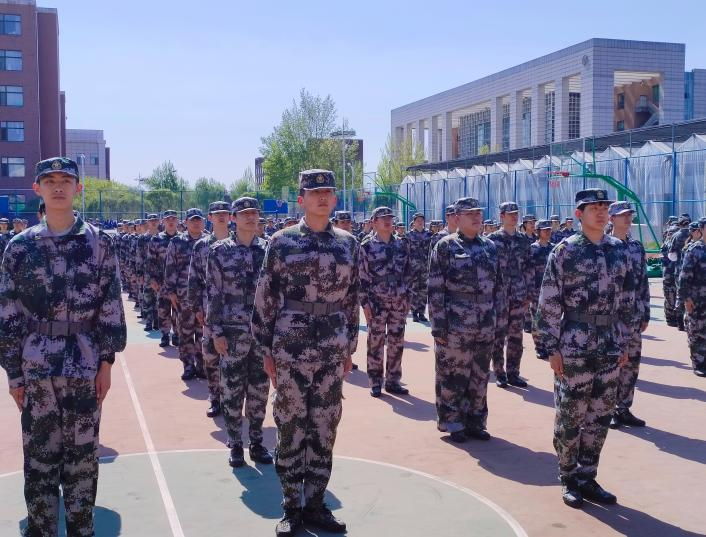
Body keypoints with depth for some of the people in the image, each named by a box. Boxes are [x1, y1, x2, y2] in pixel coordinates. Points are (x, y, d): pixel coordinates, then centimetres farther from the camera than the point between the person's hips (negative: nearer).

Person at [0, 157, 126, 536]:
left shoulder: (99, 243, 1)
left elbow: (111, 306, 1)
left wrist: (106, 362, -3)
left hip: (85, 366, 0)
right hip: (36, 367, 1)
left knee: (83, 455, 9)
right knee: (39, 455, 8)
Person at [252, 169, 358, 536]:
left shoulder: (348, 243, 7)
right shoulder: (281, 242, -2)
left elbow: (352, 299, 11)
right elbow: (265, 298, 0)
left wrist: (349, 348, 10)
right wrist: (267, 350, -2)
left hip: (332, 351, 3)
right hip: (290, 348, -3)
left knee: (325, 427, 9)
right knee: (290, 426, 5)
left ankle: (315, 504, 22)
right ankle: (291, 507, 18)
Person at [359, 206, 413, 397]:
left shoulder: (402, 244, 9)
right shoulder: (367, 246, -3)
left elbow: (408, 272, 12)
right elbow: (361, 276, -4)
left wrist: (407, 297, 7)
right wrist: (365, 302, -9)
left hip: (399, 302, 4)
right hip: (377, 302, -4)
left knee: (397, 342, 7)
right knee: (376, 342, 2)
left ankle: (393, 380, 18)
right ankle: (375, 383, 11)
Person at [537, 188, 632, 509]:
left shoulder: (619, 250, 8)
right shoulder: (564, 251, -7)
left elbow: (625, 301, 13)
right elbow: (549, 303, -9)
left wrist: (623, 343, 11)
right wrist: (552, 348, -12)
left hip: (609, 349, 5)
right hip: (574, 347, -5)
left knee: (600, 416, 10)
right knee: (570, 416, 3)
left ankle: (587, 477, 23)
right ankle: (569, 479, 18)